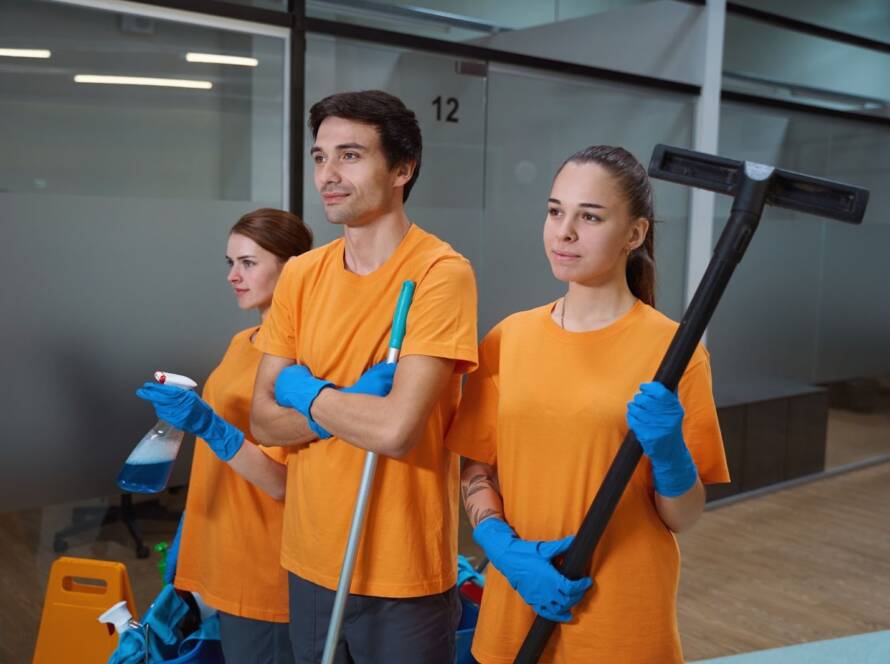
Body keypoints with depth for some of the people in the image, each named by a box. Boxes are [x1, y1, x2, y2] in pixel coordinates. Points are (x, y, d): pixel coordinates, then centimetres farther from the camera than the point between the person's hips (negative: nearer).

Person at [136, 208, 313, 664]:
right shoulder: (240, 343, 8)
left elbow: (282, 482, -20)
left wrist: (208, 425, -30)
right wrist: (185, 537, 15)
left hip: (263, 570, -8)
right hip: (221, 558, 8)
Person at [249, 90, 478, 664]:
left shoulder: (441, 273, -17)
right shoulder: (301, 275, 2)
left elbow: (397, 430, -26)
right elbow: (263, 419, 0)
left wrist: (306, 392, -11)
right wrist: (350, 405, -17)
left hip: (403, 575, -5)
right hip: (309, 562, 5)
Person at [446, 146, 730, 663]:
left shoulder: (670, 348, -9)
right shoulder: (509, 338, -2)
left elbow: (684, 517, -6)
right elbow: (476, 471, 4)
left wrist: (667, 450, -24)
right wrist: (505, 549, -12)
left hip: (624, 622, -2)